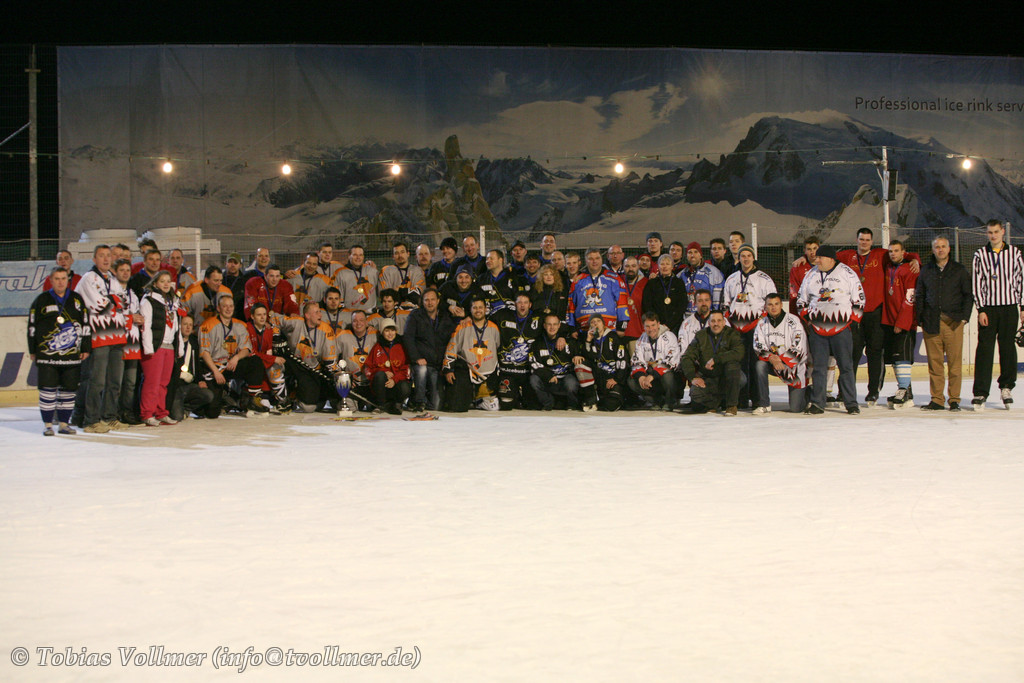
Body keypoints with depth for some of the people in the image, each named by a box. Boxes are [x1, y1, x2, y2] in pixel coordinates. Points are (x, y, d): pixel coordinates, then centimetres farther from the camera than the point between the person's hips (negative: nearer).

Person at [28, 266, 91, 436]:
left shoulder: (77, 299, 9)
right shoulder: (42, 300, 3)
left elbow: (85, 325, 12)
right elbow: (32, 326, 6)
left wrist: (85, 349, 7)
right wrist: (33, 350, 3)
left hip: (72, 355, 2)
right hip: (47, 354, -2)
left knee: (69, 388, 4)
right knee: (48, 389, -4)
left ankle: (63, 423, 14)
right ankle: (48, 424, 5)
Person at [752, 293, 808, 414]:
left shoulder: (793, 321, -14)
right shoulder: (762, 324, 0)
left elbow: (799, 348, -17)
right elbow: (758, 347, -6)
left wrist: (780, 360, -23)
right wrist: (771, 358, -25)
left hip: (794, 366, -4)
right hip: (772, 363, 4)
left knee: (795, 408, -8)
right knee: (760, 365, -31)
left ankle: (807, 392, 29)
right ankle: (764, 405, -21)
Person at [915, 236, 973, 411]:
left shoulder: (959, 270, 9)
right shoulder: (926, 270, 14)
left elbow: (968, 294, 8)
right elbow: (919, 296, 16)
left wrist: (964, 316, -3)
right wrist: (920, 318, 6)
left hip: (953, 322, -2)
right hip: (931, 322, 2)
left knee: (954, 362, -4)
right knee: (934, 362, 0)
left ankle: (954, 399, 2)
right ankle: (937, 399, 4)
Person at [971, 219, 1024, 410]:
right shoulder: (980, 255, 4)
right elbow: (977, 283, 2)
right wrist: (981, 309, -5)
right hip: (988, 307, -1)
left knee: (1007, 347, 4)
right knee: (985, 348, -4)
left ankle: (1006, 387, 21)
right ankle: (981, 393, -4)